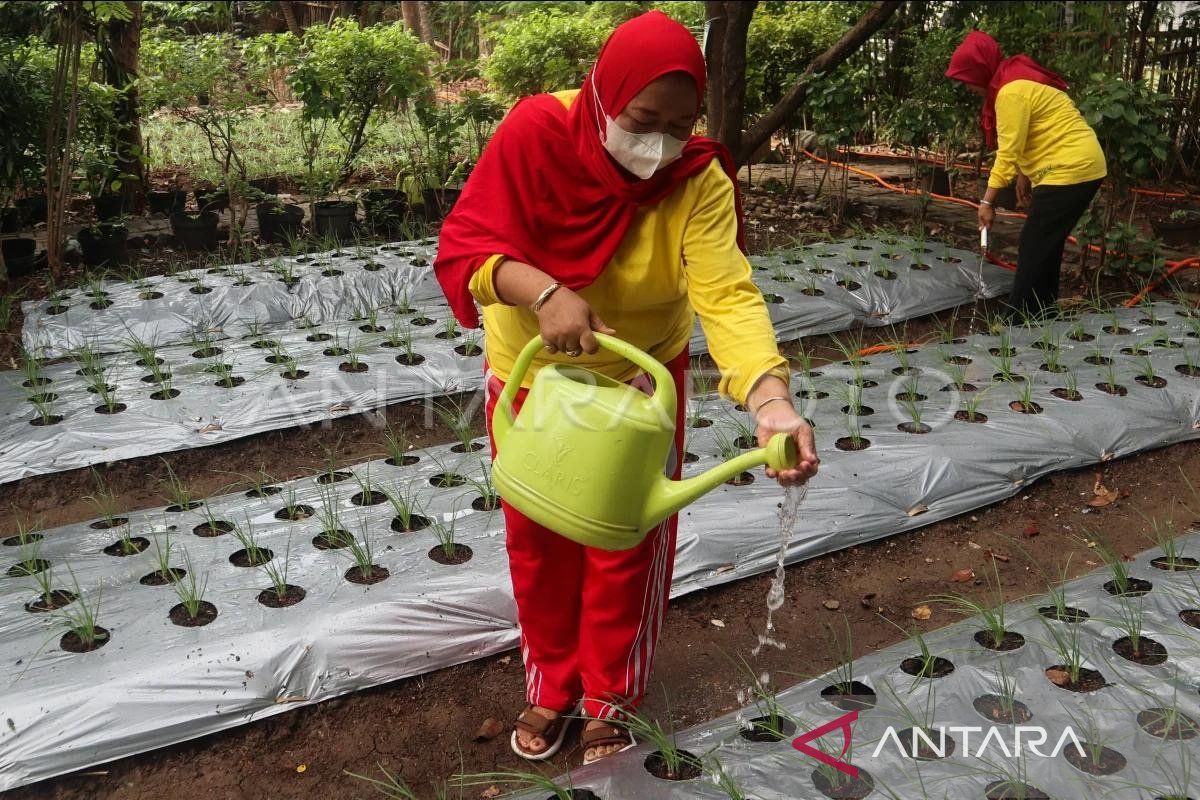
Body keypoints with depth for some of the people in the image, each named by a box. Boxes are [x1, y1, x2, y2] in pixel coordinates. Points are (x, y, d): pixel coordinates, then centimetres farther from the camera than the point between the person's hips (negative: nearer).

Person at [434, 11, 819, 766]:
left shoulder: (700, 180, -23)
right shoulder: (535, 132, -24)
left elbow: (728, 294, -34)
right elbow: (464, 243, -25)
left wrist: (771, 400, -51)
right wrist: (545, 292, -44)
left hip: (640, 378, 0)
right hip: (534, 375, 1)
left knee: (627, 549, 11)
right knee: (538, 545, 15)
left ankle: (611, 699, 35)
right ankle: (551, 688, 39)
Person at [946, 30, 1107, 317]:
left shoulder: (1012, 91, -19)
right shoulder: (1017, 79, 13)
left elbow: (1008, 151, -19)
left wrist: (988, 200, -16)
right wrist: (1024, 175, 11)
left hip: (1070, 170, -10)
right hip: (1079, 166, 10)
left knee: (1033, 248, -6)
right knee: (1046, 245, 16)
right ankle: (1041, 312, 23)